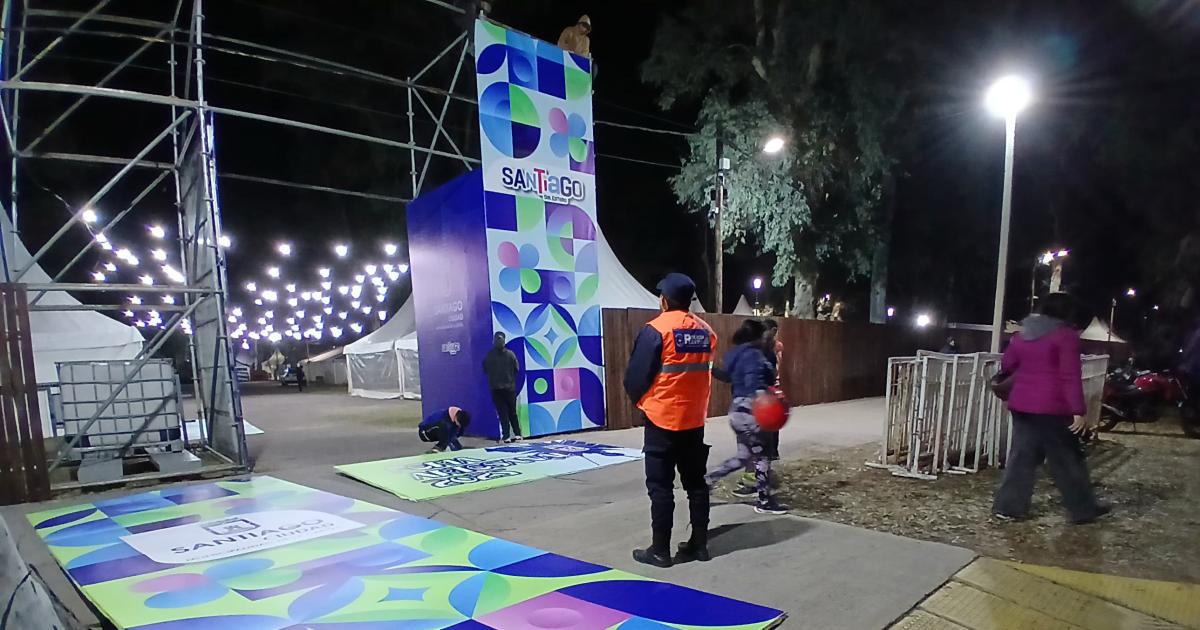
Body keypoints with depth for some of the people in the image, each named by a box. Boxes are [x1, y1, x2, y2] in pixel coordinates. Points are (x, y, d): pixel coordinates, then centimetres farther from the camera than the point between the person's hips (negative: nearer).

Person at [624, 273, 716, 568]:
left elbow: (636, 376, -11)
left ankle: (660, 550, 9)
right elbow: (708, 373, 11)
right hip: (695, 419, 6)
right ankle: (699, 544, 21)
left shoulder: (656, 329, -13)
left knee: (660, 486, 3)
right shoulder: (705, 331, 4)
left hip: (662, 419, -6)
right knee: (696, 482, 14)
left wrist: (640, 399, 8)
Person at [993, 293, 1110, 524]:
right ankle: (1083, 509, 22)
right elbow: (1071, 376, -14)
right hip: (1052, 408, -6)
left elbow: (1006, 365, 19)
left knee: (1022, 456, 10)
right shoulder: (1065, 335, -8)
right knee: (1068, 460, 8)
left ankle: (1007, 506, 8)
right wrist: (1078, 411, -14)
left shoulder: (1023, 334, 11)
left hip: (1021, 405, 6)